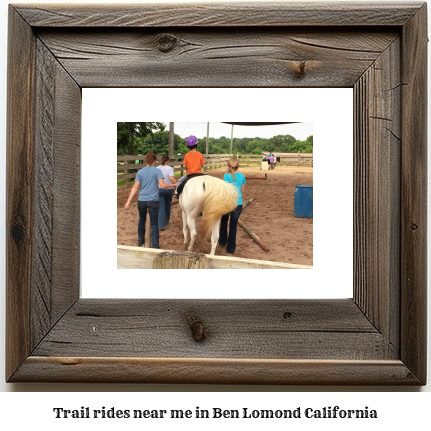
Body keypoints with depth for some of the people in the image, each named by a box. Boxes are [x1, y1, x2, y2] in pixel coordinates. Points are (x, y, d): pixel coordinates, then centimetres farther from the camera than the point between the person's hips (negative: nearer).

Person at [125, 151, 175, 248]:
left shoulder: (140, 172, 3)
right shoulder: (157, 171, -5)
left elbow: (135, 187, -4)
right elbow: (163, 185, -15)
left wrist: (128, 201, -4)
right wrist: (173, 185, 1)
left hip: (141, 201, 3)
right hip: (153, 201, -3)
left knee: (142, 219, 25)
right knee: (154, 224, 3)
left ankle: (140, 241, 39)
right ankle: (155, 246, -4)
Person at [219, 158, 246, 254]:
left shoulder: (227, 176, -11)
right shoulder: (242, 176, 2)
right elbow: (242, 190, 12)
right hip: (238, 203, 2)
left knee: (224, 221, 24)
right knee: (234, 225, 9)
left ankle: (222, 241, 36)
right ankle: (231, 248, 13)